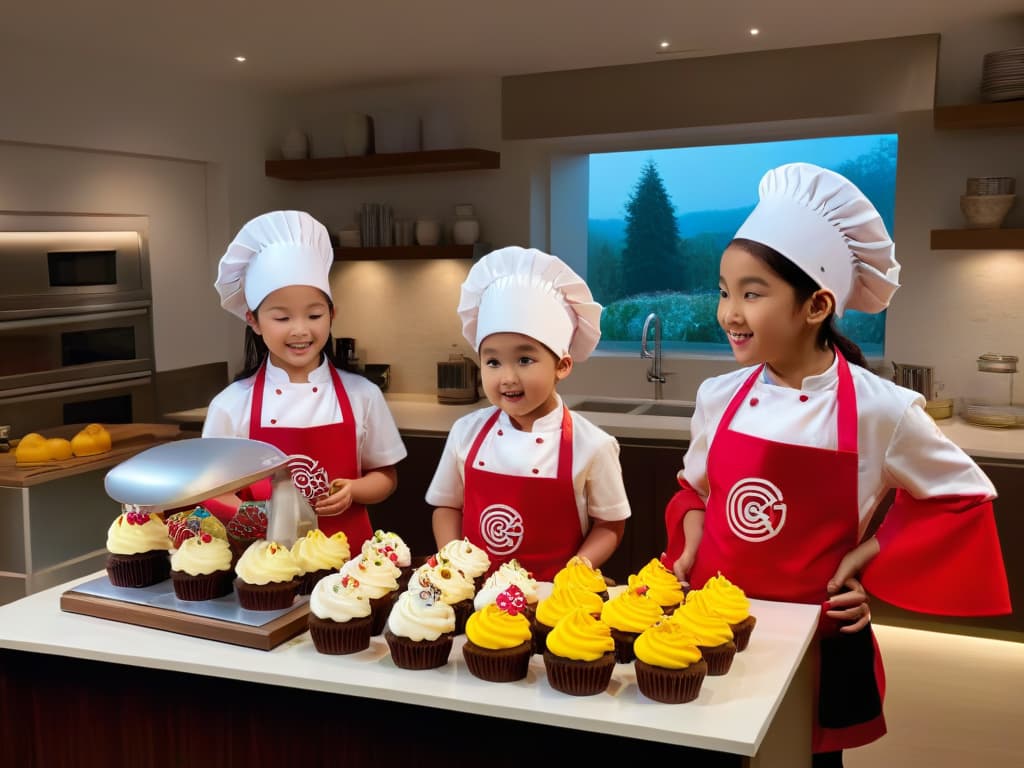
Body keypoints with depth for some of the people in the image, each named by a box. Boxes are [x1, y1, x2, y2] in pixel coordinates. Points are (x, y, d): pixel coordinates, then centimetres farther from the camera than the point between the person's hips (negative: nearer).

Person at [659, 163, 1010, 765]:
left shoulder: (879, 409, -14)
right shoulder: (719, 397, -3)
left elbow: (964, 495, -1)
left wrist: (868, 558, -8)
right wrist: (691, 547, -3)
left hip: (817, 634, -3)